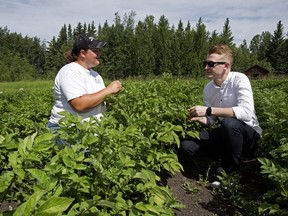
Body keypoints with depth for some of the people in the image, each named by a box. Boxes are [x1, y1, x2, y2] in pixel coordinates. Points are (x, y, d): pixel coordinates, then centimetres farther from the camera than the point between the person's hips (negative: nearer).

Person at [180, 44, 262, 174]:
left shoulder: (239, 79, -16)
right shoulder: (208, 89, 0)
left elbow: (246, 112, -31)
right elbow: (213, 122, 5)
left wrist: (208, 110, -32)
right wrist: (200, 119, -19)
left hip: (249, 134, -5)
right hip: (224, 135, 5)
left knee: (228, 123, -39)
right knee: (186, 146, -13)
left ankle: (231, 166, -11)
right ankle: (228, 156, 4)